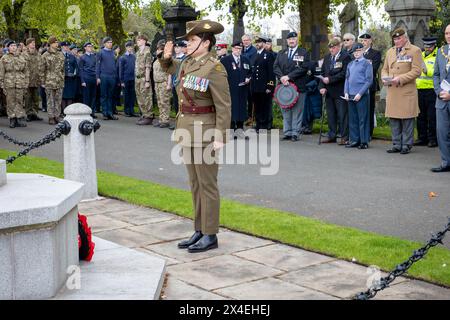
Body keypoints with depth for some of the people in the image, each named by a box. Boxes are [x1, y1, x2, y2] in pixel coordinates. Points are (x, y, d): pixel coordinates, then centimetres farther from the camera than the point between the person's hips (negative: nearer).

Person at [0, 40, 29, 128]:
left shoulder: (22, 58, 11)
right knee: (11, 102, 1)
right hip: (9, 84, -1)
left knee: (20, 101, -1)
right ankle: (12, 119, 7)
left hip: (20, 84, 1)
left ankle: (20, 118, 4)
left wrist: (26, 84, 6)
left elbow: (26, 72, 13)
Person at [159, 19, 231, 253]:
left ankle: (210, 236, 8)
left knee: (207, 185, -1)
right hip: (188, 130, 9)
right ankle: (200, 231, 22)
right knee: (195, 184, 13)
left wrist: (220, 137, -22)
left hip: (205, 132, -9)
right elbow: (173, 69, 33)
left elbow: (224, 106, -18)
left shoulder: (214, 69, -16)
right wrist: (166, 58, 14)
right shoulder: (188, 63, 8)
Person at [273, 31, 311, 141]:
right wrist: (281, 77, -10)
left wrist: (289, 76, -13)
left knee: (297, 111, -2)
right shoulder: (281, 53, 16)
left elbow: (304, 68, -8)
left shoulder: (304, 53, 3)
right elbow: (276, 67, 8)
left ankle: (295, 133, 2)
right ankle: (287, 132, 11)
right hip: (284, 85, 4)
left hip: (298, 86, -4)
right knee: (285, 111, 6)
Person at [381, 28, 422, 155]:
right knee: (394, 120, 7)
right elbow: (385, 69, 23)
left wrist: (400, 79, -17)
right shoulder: (390, 51, 18)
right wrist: (385, 78, 0)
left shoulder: (415, 51, 0)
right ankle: (396, 145, 15)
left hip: (407, 92, -5)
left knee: (407, 119, -1)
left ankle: (406, 145, 7)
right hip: (392, 91, 5)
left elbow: (416, 71, -8)